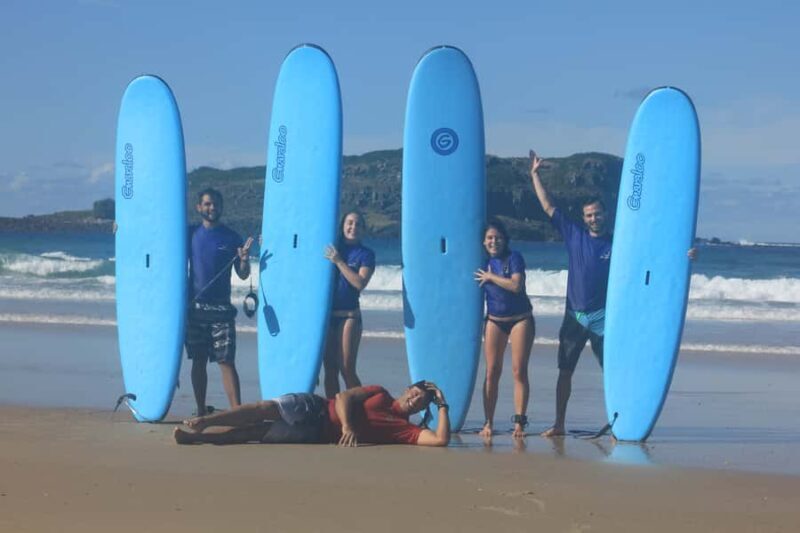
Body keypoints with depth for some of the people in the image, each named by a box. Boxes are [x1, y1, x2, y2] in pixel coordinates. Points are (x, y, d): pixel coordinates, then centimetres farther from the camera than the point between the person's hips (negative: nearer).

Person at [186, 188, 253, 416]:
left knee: (226, 361, -9)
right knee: (198, 361, 7)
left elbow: (243, 275, 2)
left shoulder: (231, 237, 3)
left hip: (221, 309, -2)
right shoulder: (191, 234, 7)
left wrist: (244, 259, -16)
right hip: (195, 307, 2)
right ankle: (201, 411, 15)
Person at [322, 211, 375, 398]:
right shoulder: (331, 248, 11)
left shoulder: (365, 254, 2)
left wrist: (339, 262, -15)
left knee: (347, 369, -9)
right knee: (330, 369, 5)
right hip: (326, 313, 4)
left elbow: (360, 283, -12)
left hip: (349, 315, -4)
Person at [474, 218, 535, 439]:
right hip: (494, 321, 4)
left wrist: (491, 276, -16)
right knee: (492, 372, -1)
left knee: (519, 371, -5)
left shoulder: (514, 257, -8)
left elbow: (516, 285, -22)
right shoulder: (484, 262, 4)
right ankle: (488, 423, 2)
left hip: (520, 319, -4)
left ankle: (519, 422, -2)